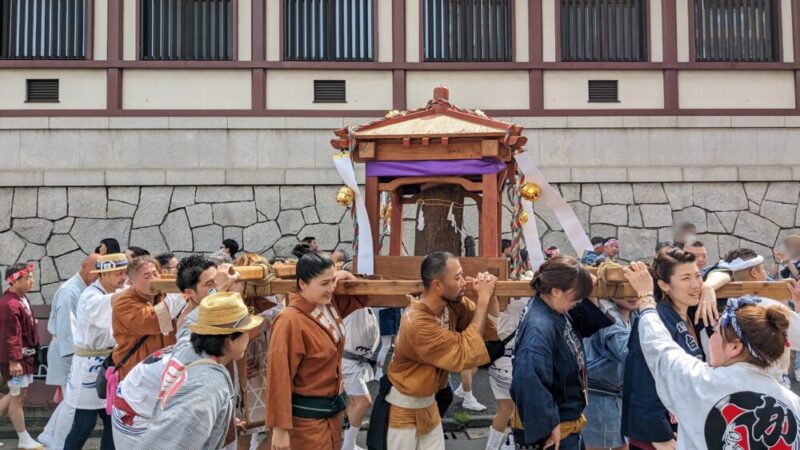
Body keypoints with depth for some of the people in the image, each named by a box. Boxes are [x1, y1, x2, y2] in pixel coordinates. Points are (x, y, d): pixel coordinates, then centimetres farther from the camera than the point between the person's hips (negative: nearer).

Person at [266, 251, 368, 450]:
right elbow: (279, 379, -23)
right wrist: (280, 428, -22)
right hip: (307, 415, -8)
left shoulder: (330, 304, 0)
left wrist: (347, 276, -3)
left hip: (332, 408, 8)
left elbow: (360, 298, 17)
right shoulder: (290, 322, -23)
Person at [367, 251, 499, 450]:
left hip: (428, 404, 7)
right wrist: (483, 299, -27)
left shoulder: (452, 303, -10)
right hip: (401, 410, -7)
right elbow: (469, 354, -30)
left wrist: (490, 295, -19)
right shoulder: (418, 324, -31)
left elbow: (491, 329, -2)